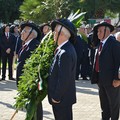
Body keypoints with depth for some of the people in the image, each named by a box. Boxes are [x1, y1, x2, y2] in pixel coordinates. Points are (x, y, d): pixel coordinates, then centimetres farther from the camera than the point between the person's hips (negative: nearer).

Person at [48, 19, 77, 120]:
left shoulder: (65, 53, -25)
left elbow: (64, 79, -25)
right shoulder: (66, 48, 7)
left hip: (62, 99, -10)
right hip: (65, 96, 10)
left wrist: (56, 97, -17)